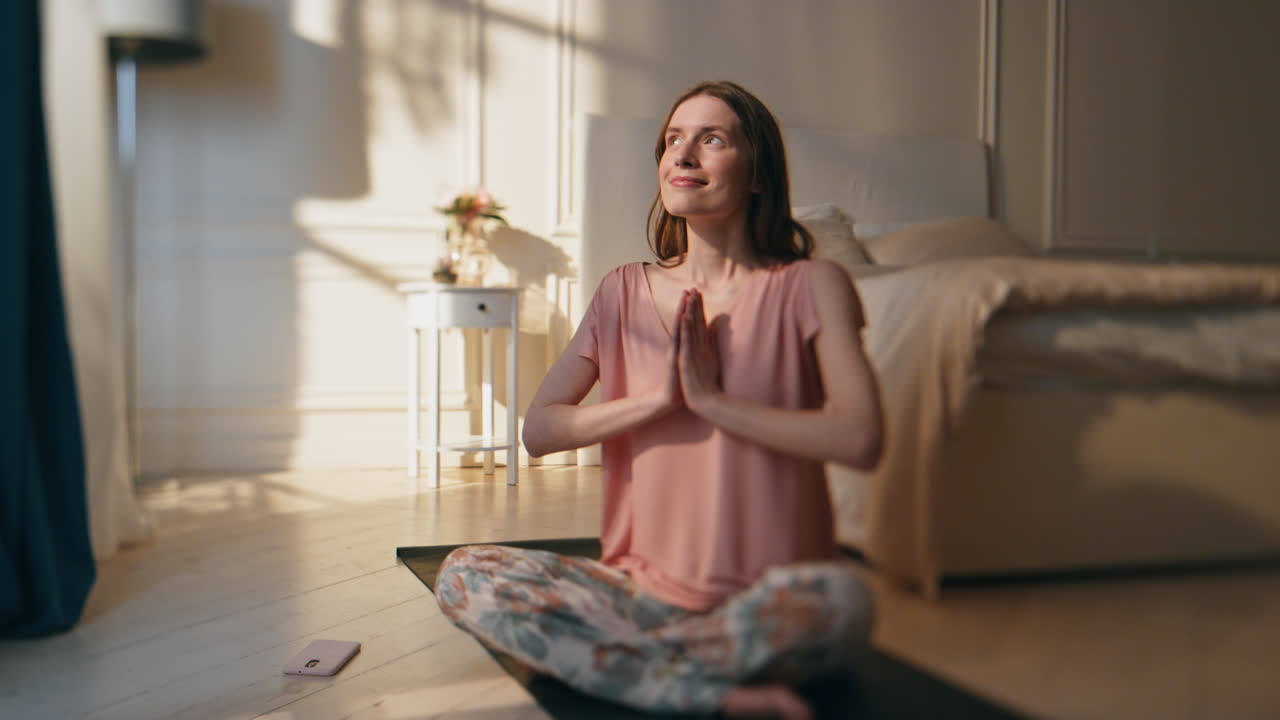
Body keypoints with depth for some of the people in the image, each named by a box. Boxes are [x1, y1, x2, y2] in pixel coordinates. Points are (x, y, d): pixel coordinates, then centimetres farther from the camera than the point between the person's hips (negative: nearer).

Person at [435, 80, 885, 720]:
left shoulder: (810, 285, -2)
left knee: (838, 598, -38)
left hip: (766, 598, -3)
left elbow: (859, 438, -17)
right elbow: (538, 429, 4)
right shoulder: (626, 291, 9)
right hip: (645, 588, 4)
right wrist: (658, 398, -9)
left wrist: (714, 399, -13)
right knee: (462, 575, -17)